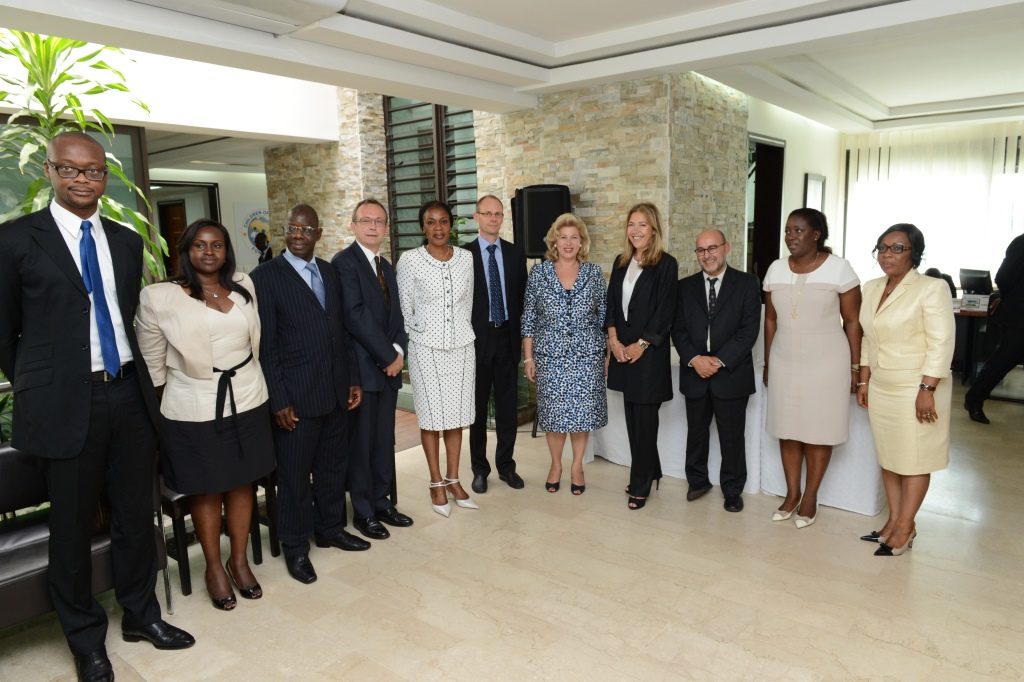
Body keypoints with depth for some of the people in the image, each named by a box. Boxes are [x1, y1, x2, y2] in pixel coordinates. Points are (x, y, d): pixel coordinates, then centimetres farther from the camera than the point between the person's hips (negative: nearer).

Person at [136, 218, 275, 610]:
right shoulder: (159, 297, -9)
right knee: (205, 491, 10)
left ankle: (239, 561, 30)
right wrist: (154, 409, 4)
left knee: (242, 484, 13)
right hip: (194, 410, -3)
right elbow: (153, 363, -1)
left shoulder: (244, 287, 3)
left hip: (246, 403, 4)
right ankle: (214, 567, 29)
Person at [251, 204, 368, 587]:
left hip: (336, 391, 6)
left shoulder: (329, 272, 10)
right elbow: (265, 345, -10)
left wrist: (353, 378, 10)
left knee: (333, 466, 17)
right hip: (296, 396, -5)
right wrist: (279, 400, -13)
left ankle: (330, 528, 35)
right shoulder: (266, 276, -8)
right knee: (295, 474, 8)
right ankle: (295, 546, 24)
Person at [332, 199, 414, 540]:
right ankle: (363, 511, 18)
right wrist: (387, 356, -15)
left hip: (389, 367, 7)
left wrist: (399, 351, -3)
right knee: (361, 442, 4)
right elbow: (355, 315, -18)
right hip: (362, 368, -7)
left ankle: (382, 502, 27)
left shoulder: (387, 267, 16)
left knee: (384, 440, 13)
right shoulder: (344, 262, -9)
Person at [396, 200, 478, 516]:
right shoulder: (409, 260, -7)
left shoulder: (466, 258, 3)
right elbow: (404, 309, 1)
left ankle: (453, 479, 23)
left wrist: (460, 332, 14)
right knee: (431, 417, 5)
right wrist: (422, 333, 7)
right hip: (426, 349, -3)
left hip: (461, 347, 3)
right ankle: (436, 483, 19)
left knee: (456, 416, 10)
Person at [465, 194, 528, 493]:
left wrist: (521, 334, 2)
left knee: (508, 407, 10)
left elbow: (522, 297, 9)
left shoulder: (516, 253, 7)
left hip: (507, 337, 3)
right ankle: (480, 469, 22)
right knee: (477, 407, 8)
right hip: (477, 339, -3)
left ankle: (506, 465, 25)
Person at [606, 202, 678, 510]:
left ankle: (640, 485, 12)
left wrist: (641, 345, -13)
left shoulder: (666, 264, -8)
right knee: (632, 415, 11)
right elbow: (611, 303, 9)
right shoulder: (621, 262, 10)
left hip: (649, 351, -6)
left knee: (644, 418, 0)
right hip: (622, 349, 6)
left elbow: (665, 311, -12)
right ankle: (650, 471, 27)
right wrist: (613, 339, -2)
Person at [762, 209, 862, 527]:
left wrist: (856, 367, -5)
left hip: (825, 363, -3)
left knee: (818, 430, 6)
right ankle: (791, 493, 23)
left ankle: (810, 497, 20)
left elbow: (853, 322, -4)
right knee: (787, 428, 9)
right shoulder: (776, 269, 3)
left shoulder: (838, 268, -8)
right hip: (785, 362, 4)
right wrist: (767, 364, 11)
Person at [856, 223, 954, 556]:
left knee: (913, 459, 3)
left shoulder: (932, 288, -12)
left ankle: (905, 528, 14)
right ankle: (894, 520, 23)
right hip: (881, 388, 7)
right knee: (887, 455, 12)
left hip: (915, 388, -6)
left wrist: (927, 390, -20)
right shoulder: (872, 288, 8)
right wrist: (863, 381, 11)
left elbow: (941, 343, -16)